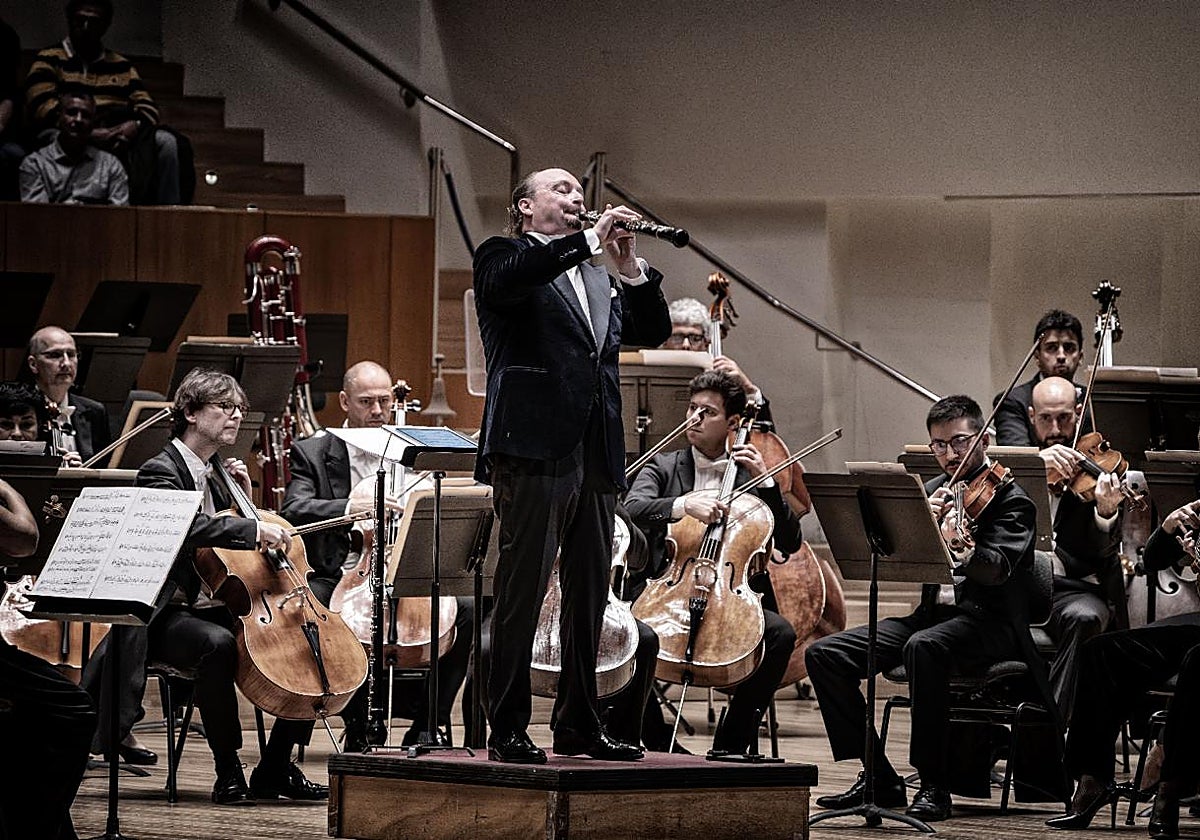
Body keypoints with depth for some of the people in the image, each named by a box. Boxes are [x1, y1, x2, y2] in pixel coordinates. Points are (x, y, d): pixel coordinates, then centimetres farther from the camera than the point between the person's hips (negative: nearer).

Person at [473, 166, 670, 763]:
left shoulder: (598, 281, 24)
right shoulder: (506, 258, 5)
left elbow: (653, 331, 14)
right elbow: (509, 276, -19)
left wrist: (629, 267, -1)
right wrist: (591, 240, -20)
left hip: (595, 456, 7)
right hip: (535, 450, -7)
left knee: (589, 595, 9)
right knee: (523, 590, -7)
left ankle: (578, 726, 16)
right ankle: (508, 731, -6)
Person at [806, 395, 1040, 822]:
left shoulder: (1010, 498, -3)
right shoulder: (933, 492, 17)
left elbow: (998, 569, -21)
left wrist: (960, 549, -41)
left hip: (989, 622, -7)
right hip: (933, 614, 7)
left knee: (924, 646, -40)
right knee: (825, 655, -11)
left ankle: (935, 786, -33)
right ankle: (880, 778, -7)